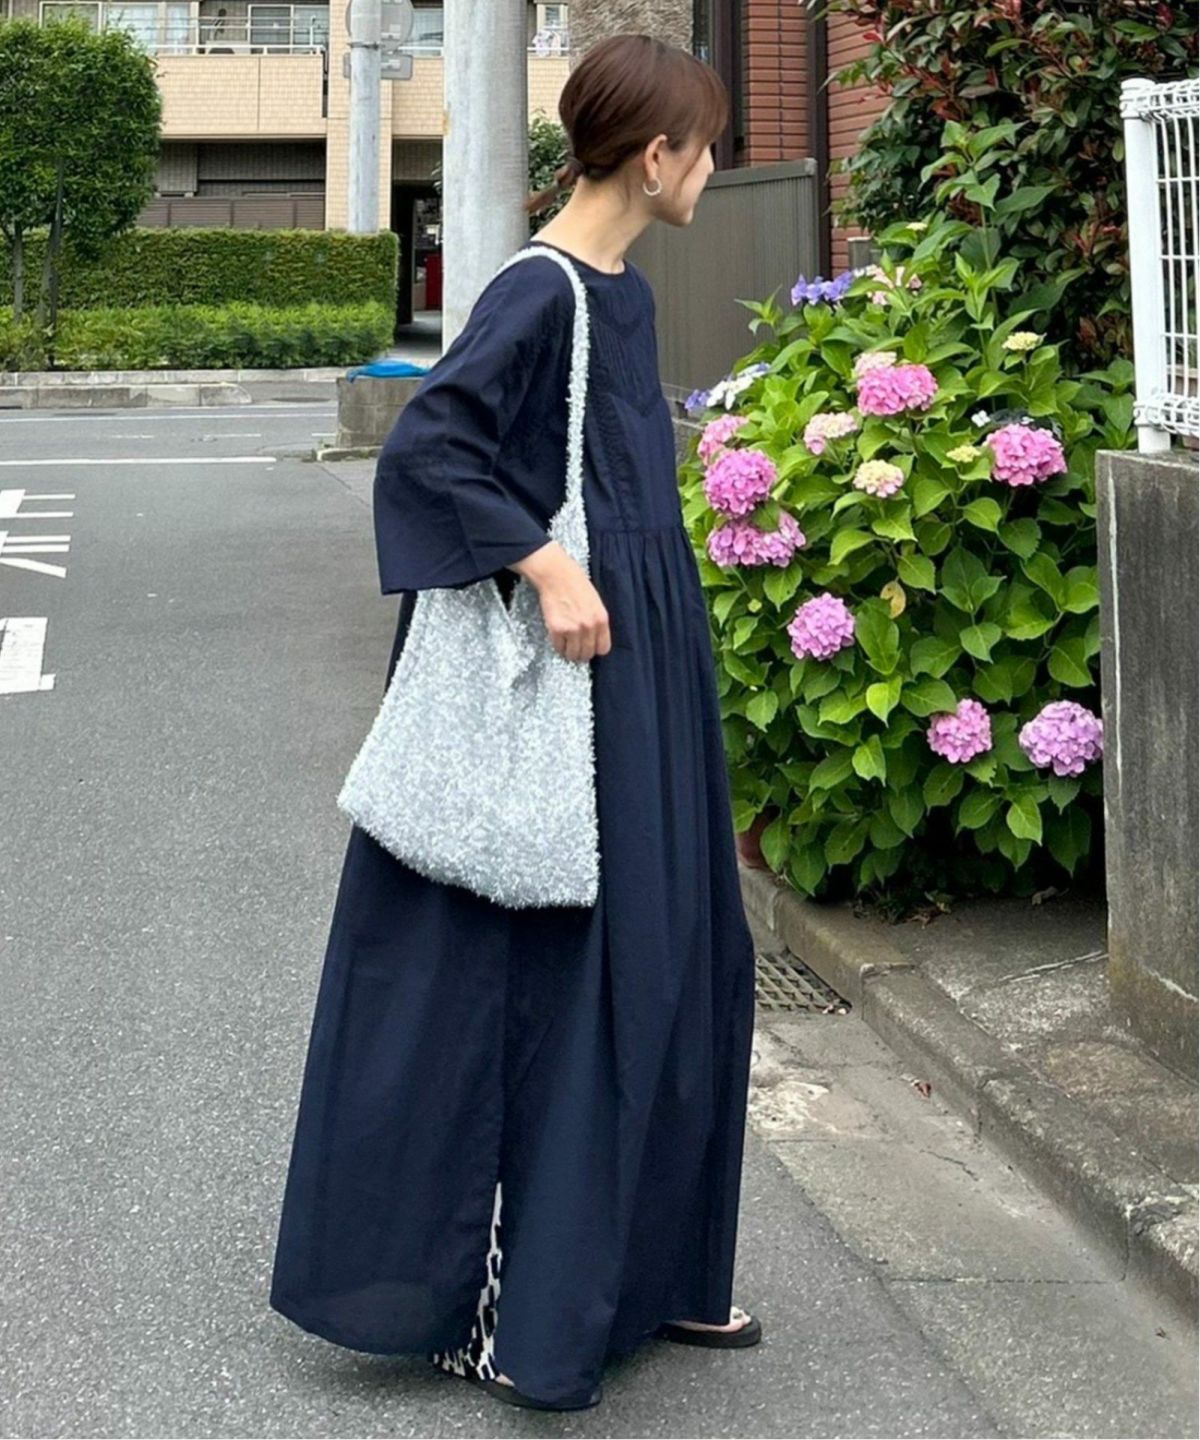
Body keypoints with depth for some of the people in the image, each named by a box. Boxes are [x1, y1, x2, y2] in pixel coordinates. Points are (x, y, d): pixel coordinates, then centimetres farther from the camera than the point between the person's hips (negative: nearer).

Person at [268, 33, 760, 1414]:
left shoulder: (621, 293, 12)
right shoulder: (538, 296, -16)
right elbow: (425, 443, -24)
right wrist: (547, 568, -26)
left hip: (646, 673, 10)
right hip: (568, 680, -10)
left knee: (679, 960, 14)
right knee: (545, 974, -3)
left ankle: (647, 1266, 27)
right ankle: (491, 1299, 9)